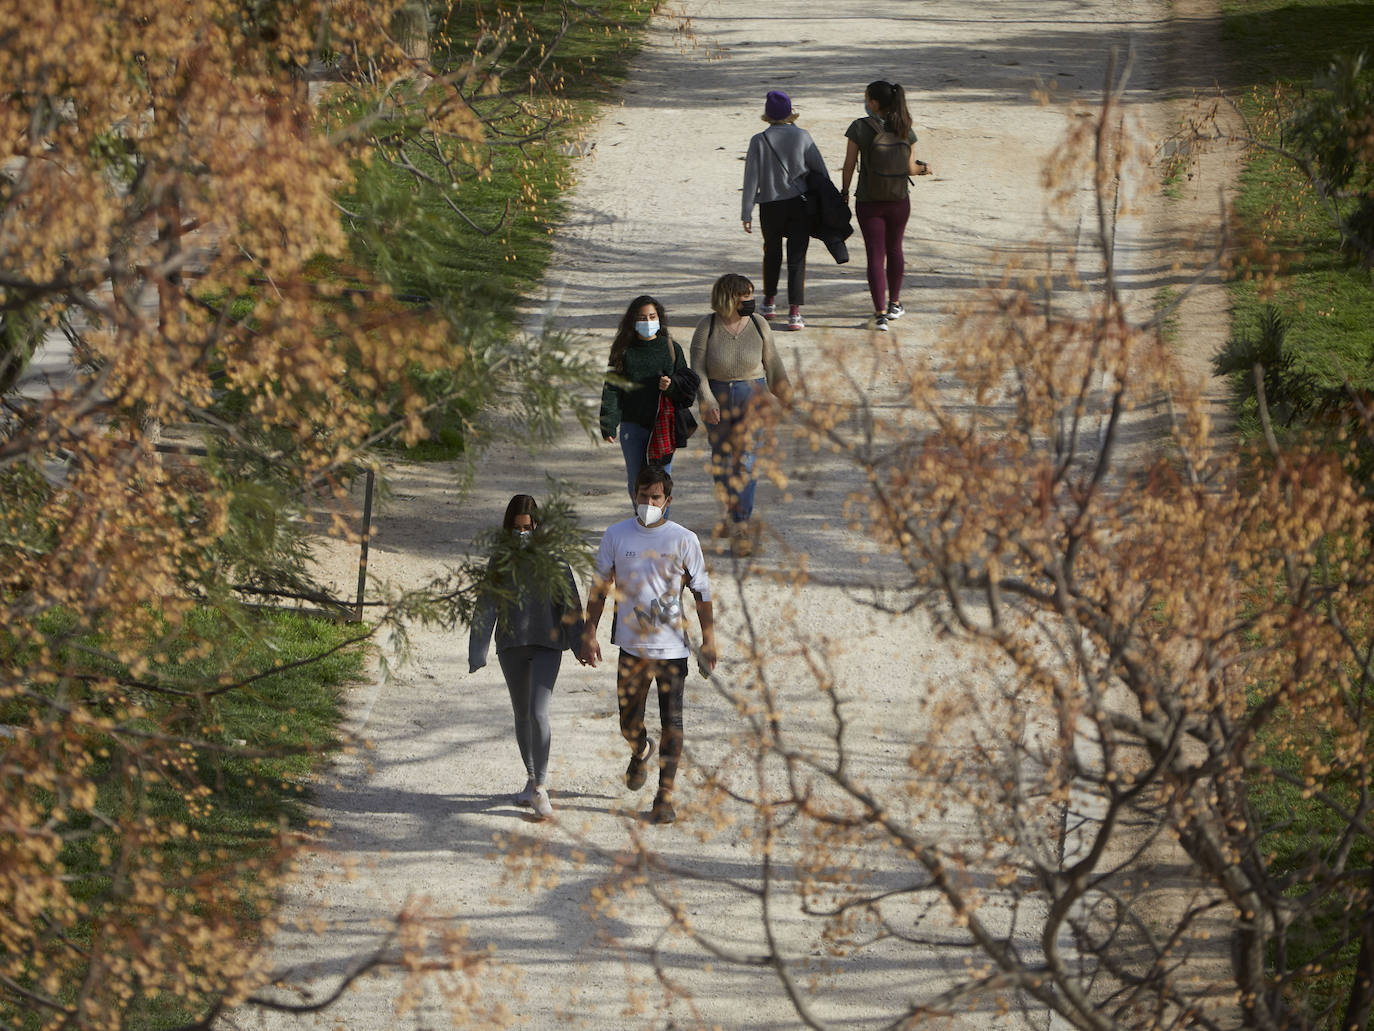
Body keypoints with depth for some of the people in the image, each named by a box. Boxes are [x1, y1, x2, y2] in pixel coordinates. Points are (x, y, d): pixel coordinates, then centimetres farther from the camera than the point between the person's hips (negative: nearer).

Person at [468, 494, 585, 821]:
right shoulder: (501, 559, 3)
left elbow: (570, 601, 2)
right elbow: (487, 606, 3)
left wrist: (579, 643, 2)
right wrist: (478, 652, -2)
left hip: (547, 644, -3)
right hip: (511, 646, 3)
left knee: (538, 712, -16)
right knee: (522, 714, 13)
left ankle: (540, 787, -13)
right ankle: (532, 779, 29)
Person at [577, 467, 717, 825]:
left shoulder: (684, 540, -2)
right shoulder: (616, 536, 3)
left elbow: (701, 592, 3)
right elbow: (600, 587, 9)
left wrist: (709, 641, 0)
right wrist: (589, 633, 4)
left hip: (672, 646, -2)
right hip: (632, 644, 2)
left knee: (672, 723, -5)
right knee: (629, 724, 10)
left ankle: (665, 795, 3)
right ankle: (640, 752, 45)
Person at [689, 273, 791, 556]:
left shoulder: (758, 325, -4)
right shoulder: (707, 327, -9)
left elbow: (772, 363, 9)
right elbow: (698, 368, -11)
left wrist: (785, 393, 18)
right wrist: (707, 401, -24)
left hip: (752, 397, -1)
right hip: (717, 398, 1)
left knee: (746, 461, -8)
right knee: (721, 459, 13)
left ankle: (741, 528, -8)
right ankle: (732, 512, 36)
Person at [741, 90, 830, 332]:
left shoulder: (759, 141, -6)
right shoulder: (802, 137, -4)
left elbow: (751, 178, -6)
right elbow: (820, 169, -1)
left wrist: (747, 213, -1)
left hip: (770, 206, 0)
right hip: (799, 203, 0)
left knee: (772, 253, 22)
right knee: (797, 257, 0)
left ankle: (769, 302, 33)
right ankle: (794, 312, -9)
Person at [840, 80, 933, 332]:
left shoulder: (859, 127, -14)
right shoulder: (904, 129, -6)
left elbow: (849, 165, -10)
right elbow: (910, 169, -3)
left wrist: (844, 192, 5)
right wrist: (924, 169, 19)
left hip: (868, 202, -3)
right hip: (899, 200, 3)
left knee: (875, 255, 2)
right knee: (894, 249, 22)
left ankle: (880, 314, -4)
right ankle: (894, 304, 35)